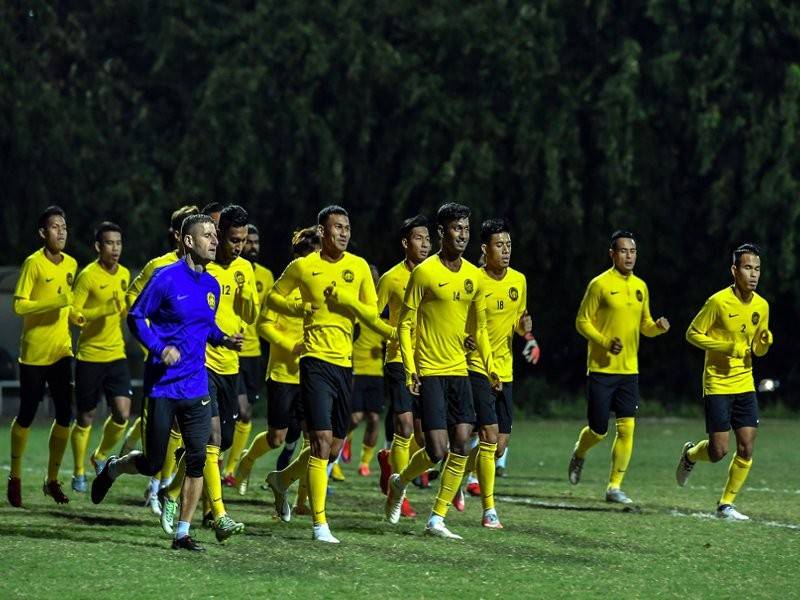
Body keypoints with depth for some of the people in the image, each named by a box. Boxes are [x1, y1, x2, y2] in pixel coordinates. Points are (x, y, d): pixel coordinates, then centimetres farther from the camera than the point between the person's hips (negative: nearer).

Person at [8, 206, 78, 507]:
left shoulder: (71, 264, 8)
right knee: (26, 415, 1)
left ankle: (52, 480, 9)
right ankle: (15, 478, 16)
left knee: (64, 415, -1)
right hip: (33, 352, -5)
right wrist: (54, 303, -25)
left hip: (61, 351, 5)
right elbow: (19, 305, -15)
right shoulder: (33, 263, -10)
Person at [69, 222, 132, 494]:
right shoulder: (88, 276, -11)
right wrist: (103, 310, -26)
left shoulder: (124, 274, 7)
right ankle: (79, 473, 20)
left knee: (122, 413, -7)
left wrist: (125, 311, 0)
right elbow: (73, 314, -14)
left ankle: (101, 456, 19)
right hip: (89, 356, -4)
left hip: (117, 353, 5)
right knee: (85, 417, 4)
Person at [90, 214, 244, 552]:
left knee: (197, 459, -6)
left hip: (195, 387, 5)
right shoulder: (166, 278, -10)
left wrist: (223, 339, 2)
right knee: (152, 464, 2)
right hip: (161, 385, -5)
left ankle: (182, 533, 2)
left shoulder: (211, 285, 10)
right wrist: (160, 348, -19)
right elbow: (135, 317, -6)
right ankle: (112, 469, 35)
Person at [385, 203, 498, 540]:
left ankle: (437, 519, 7)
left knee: (461, 446, -2)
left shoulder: (473, 276, 9)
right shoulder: (425, 272, -8)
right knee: (437, 451, -11)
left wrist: (490, 368, 9)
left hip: (459, 371, 6)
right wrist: (410, 369, -16)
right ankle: (399, 482, 19)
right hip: (430, 372, -6)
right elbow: (405, 324, -7)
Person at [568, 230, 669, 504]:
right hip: (601, 369, -5)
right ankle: (579, 455, 34)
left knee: (627, 428, -5)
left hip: (629, 370, 5)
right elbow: (582, 321, -6)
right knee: (598, 430, -1)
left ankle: (614, 486, 2)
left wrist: (658, 327, -3)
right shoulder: (600, 284, -7)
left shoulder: (640, 287, 11)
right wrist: (605, 342, -20)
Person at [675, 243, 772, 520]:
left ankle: (726, 504, 10)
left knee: (746, 449, -4)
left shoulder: (761, 306, 5)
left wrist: (764, 341, -9)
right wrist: (725, 347, -19)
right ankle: (690, 454, 28)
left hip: (745, 385, 5)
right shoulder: (718, 302, -13)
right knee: (718, 451, -6)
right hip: (717, 384, -5)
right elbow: (692, 334, -7)